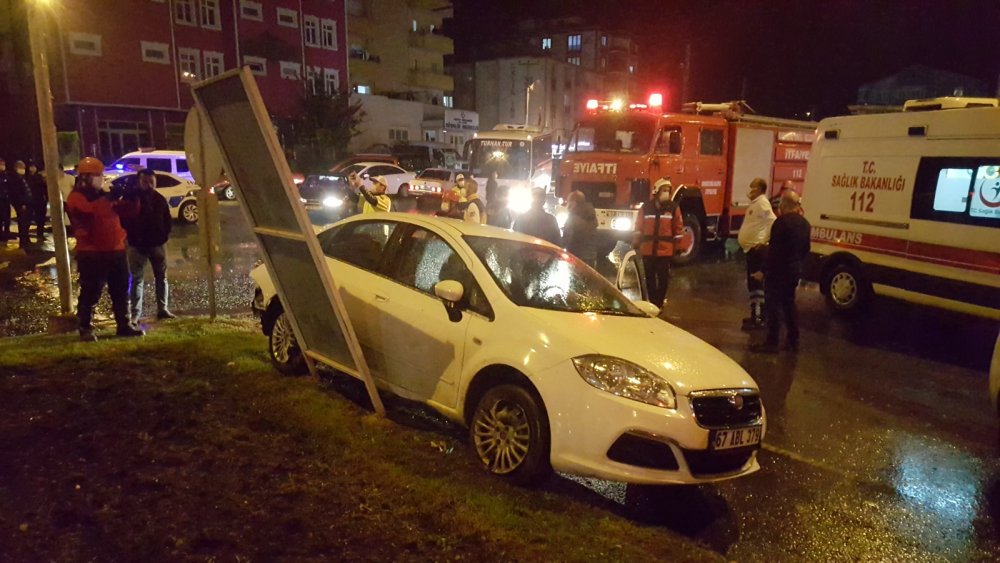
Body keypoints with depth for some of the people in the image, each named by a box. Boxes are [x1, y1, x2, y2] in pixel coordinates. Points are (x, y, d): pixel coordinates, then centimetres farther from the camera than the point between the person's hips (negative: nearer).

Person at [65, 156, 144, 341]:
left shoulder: (103, 195, 20)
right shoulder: (76, 197, -3)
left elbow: (129, 211, 17)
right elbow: (90, 210, -26)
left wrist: (132, 198, -1)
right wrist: (109, 199, -28)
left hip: (115, 250, 8)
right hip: (91, 253, -7)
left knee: (121, 291, 10)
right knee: (90, 293, -5)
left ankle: (124, 325, 17)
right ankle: (85, 329, 3)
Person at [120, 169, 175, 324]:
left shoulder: (160, 199, 3)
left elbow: (167, 221, 8)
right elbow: (123, 221, -5)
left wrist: (164, 236, -2)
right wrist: (132, 238, -12)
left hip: (157, 244, 4)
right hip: (137, 245, -3)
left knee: (161, 277, 9)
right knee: (136, 279, -2)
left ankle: (162, 309, 18)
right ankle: (135, 313, -1)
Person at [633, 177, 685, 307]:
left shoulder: (673, 208, 0)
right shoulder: (645, 207, 2)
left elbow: (678, 228, 5)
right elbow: (638, 227, 6)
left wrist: (677, 247, 5)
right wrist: (636, 244, 6)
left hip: (665, 251, -1)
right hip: (647, 250, 1)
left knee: (663, 278, 3)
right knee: (650, 279, 9)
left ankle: (659, 304, 15)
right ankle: (652, 303, 21)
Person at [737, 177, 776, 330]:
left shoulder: (762, 203, -13)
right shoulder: (755, 203, 17)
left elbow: (773, 222, -23)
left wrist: (764, 241, -21)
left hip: (757, 249, -10)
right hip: (751, 249, 10)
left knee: (756, 284, -9)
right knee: (752, 284, 15)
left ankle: (758, 318, -6)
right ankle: (756, 315, 23)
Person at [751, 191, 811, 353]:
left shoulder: (781, 222, -18)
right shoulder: (804, 223, 8)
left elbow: (774, 250, -20)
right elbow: (806, 249, 14)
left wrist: (764, 271, -15)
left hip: (778, 271, -8)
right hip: (795, 271, 8)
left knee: (774, 305, -2)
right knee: (789, 303, 17)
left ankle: (772, 342, 1)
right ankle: (793, 340, 22)